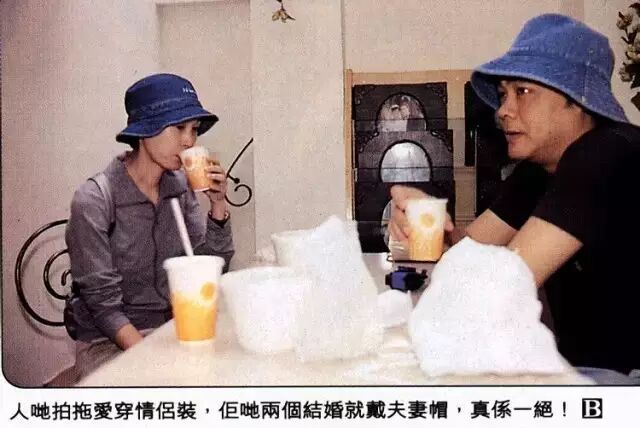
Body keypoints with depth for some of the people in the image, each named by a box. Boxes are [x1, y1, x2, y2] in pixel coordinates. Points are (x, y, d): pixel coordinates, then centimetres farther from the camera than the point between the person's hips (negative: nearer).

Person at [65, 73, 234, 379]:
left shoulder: (180, 187, 0)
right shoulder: (94, 200, -15)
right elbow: (103, 300, -16)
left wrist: (218, 205, -10)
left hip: (172, 329, 5)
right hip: (109, 341, -5)